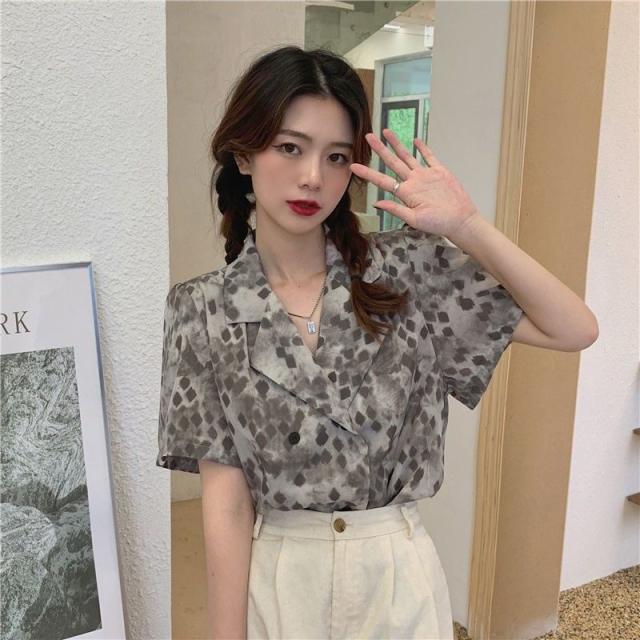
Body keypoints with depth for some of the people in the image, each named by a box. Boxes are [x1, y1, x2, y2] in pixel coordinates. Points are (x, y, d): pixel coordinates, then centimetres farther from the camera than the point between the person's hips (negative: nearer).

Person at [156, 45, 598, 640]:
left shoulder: (406, 269, -8)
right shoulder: (203, 310, -9)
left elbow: (572, 328, -9)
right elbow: (225, 500, -10)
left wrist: (468, 228, -19)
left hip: (398, 575, 1)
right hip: (274, 582, 0)